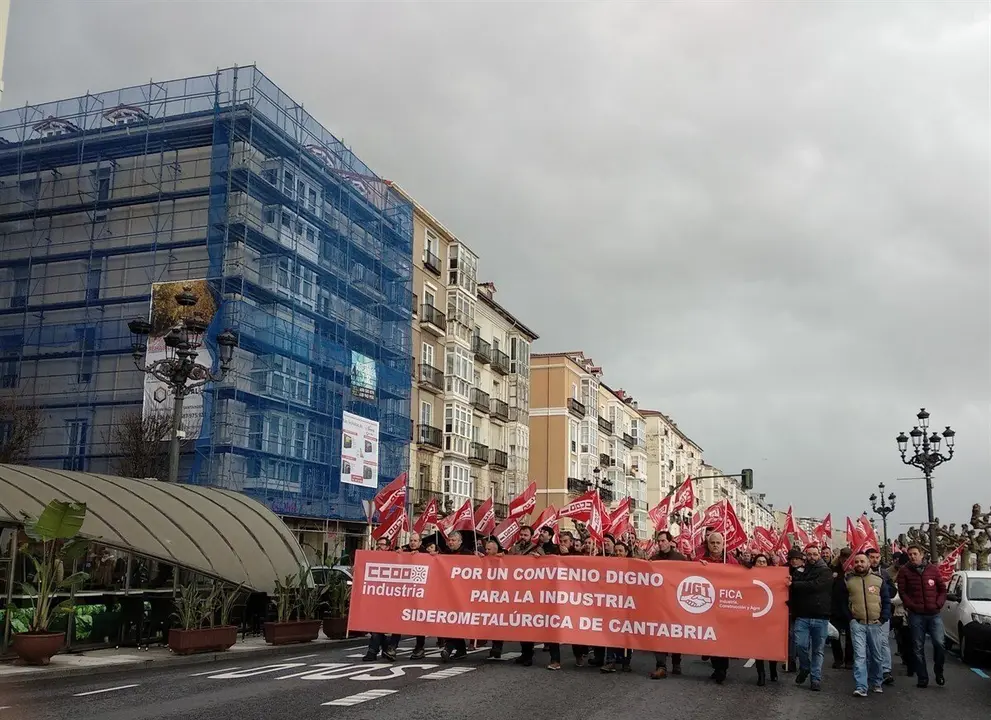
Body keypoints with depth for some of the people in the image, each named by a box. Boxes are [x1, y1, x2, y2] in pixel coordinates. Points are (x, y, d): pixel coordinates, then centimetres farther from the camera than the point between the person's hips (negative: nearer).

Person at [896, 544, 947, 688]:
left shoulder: (933, 569, 6)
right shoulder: (904, 571, 2)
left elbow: (942, 589, 9)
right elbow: (902, 591, 0)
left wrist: (938, 604, -3)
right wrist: (911, 605, -10)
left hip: (934, 614, 1)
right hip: (916, 615, -1)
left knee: (939, 643, -9)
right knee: (918, 648, 3)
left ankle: (938, 671, 15)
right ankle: (922, 678, 11)